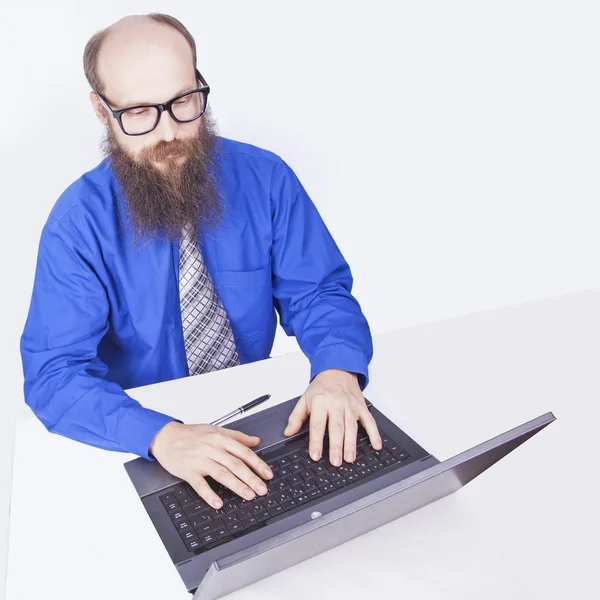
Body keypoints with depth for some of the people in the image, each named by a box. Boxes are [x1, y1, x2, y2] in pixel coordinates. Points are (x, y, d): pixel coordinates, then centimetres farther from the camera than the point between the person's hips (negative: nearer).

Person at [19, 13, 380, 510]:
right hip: (146, 449, -1)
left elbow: (318, 292, -6)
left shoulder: (266, 178, -7)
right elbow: (54, 372, -17)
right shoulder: (78, 222, -12)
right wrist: (161, 435, -34)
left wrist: (338, 370, -27)